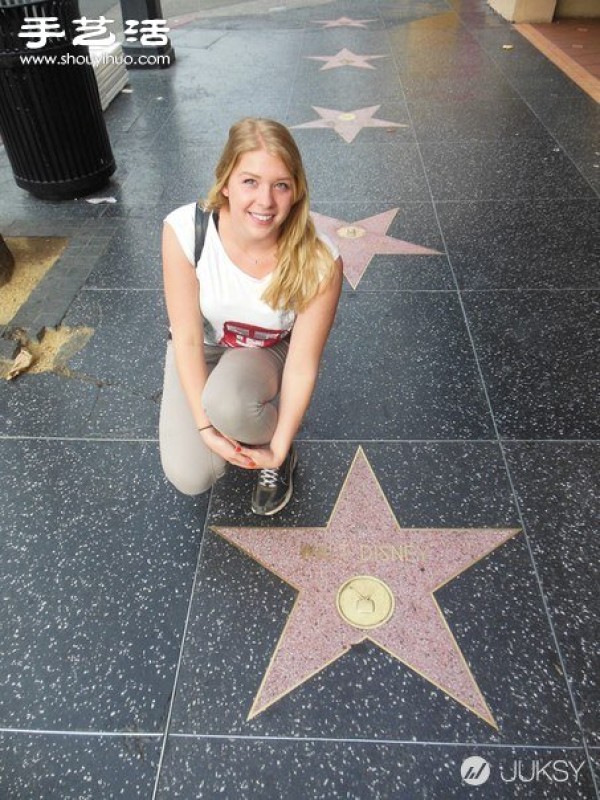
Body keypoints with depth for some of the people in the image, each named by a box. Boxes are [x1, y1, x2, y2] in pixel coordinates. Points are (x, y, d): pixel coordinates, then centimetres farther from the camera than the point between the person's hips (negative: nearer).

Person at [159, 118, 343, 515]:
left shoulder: (320, 261, -29)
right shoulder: (183, 230, -27)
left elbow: (303, 364, -22)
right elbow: (187, 336, -20)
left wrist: (278, 446, -20)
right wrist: (205, 425, -22)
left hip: (269, 354, -1)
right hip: (201, 350, 1)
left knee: (227, 402, -36)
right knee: (190, 476, -15)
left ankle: (278, 458, -1)